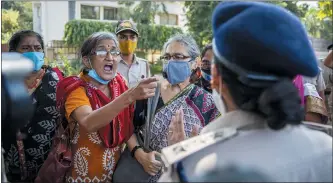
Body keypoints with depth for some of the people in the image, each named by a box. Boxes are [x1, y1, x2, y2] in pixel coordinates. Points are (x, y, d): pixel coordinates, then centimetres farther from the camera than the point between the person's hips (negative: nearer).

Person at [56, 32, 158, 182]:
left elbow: (127, 126, 1)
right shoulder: (75, 89, -18)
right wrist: (131, 96, -47)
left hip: (117, 169, 5)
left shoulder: (119, 83, -2)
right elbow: (89, 123, -38)